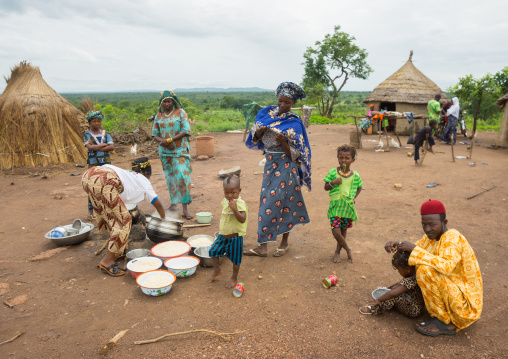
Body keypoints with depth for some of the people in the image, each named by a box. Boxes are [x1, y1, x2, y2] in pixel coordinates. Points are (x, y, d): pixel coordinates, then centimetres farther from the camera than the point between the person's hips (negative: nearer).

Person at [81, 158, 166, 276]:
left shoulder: (128, 174, 40)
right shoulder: (143, 181, 25)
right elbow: (157, 204, 31)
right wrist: (164, 219, 48)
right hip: (103, 182, -9)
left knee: (110, 216, 25)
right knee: (124, 221, 1)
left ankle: (115, 251, 36)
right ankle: (107, 260, 5)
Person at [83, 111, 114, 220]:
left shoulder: (105, 133, 7)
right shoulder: (87, 134, 2)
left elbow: (112, 147, -6)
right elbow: (89, 147, -14)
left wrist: (96, 148, -12)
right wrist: (103, 144, -10)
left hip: (106, 162, 2)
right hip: (93, 163, -2)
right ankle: (91, 212, 7)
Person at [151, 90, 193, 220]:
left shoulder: (180, 112, 0)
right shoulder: (158, 116, 11)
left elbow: (186, 131, -9)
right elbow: (155, 134, 9)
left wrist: (170, 140, -17)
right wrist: (163, 142, -13)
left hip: (180, 150, -4)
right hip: (165, 152, 4)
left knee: (182, 176, -12)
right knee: (170, 177, 11)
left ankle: (185, 208, -10)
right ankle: (174, 202, 26)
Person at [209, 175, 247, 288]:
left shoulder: (240, 203, -22)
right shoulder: (225, 201, 2)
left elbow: (242, 219, -33)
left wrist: (234, 209, -42)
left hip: (235, 237, -6)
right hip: (223, 236, 7)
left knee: (235, 259, 9)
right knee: (213, 251, 7)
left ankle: (234, 278, 33)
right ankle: (217, 270, 33)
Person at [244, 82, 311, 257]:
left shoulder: (294, 122, -8)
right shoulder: (266, 113, 5)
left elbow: (295, 153, -10)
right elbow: (255, 139, 9)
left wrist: (283, 143, -26)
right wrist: (259, 132, -12)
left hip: (285, 166, -5)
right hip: (270, 163, 5)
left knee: (280, 202, -2)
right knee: (266, 201, 6)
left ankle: (284, 242, 17)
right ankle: (263, 246, 12)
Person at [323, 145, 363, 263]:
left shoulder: (355, 175, 0)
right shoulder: (333, 172, -5)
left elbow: (359, 187, 17)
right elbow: (326, 187, 0)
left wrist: (354, 197, 2)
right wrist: (332, 183, -19)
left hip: (348, 206, 2)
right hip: (336, 205, -2)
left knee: (343, 230, 13)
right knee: (336, 231, -10)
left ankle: (338, 252, 34)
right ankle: (348, 249, 16)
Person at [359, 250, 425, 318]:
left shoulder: (411, 280, -33)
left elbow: (394, 293, -39)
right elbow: (401, 284, 15)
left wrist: (378, 300, -29)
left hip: (414, 311, -10)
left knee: (395, 297, -23)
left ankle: (373, 309, -12)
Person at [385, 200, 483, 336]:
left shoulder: (452, 237, -23)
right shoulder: (432, 236, 1)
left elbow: (447, 267, -38)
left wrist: (415, 249, -33)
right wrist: (397, 245, -6)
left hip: (464, 299, -9)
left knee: (425, 270, -26)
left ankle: (445, 322, -9)